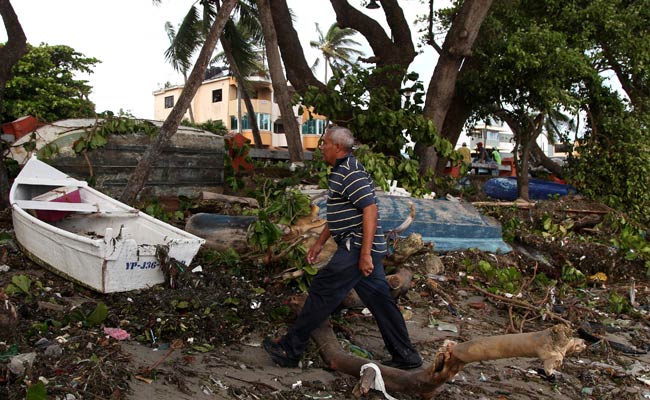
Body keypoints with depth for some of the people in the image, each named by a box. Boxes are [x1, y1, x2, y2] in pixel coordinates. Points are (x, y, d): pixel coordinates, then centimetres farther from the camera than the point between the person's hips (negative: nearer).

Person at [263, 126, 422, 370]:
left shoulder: (351, 173, -15)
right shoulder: (341, 171, 19)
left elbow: (370, 210, -23)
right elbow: (337, 216, 27)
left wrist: (365, 254, -26)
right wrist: (319, 244, 27)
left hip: (357, 247, -10)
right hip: (360, 248, 10)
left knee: (322, 292, -4)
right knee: (379, 300, 12)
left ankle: (290, 349, 5)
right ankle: (405, 356, 18)